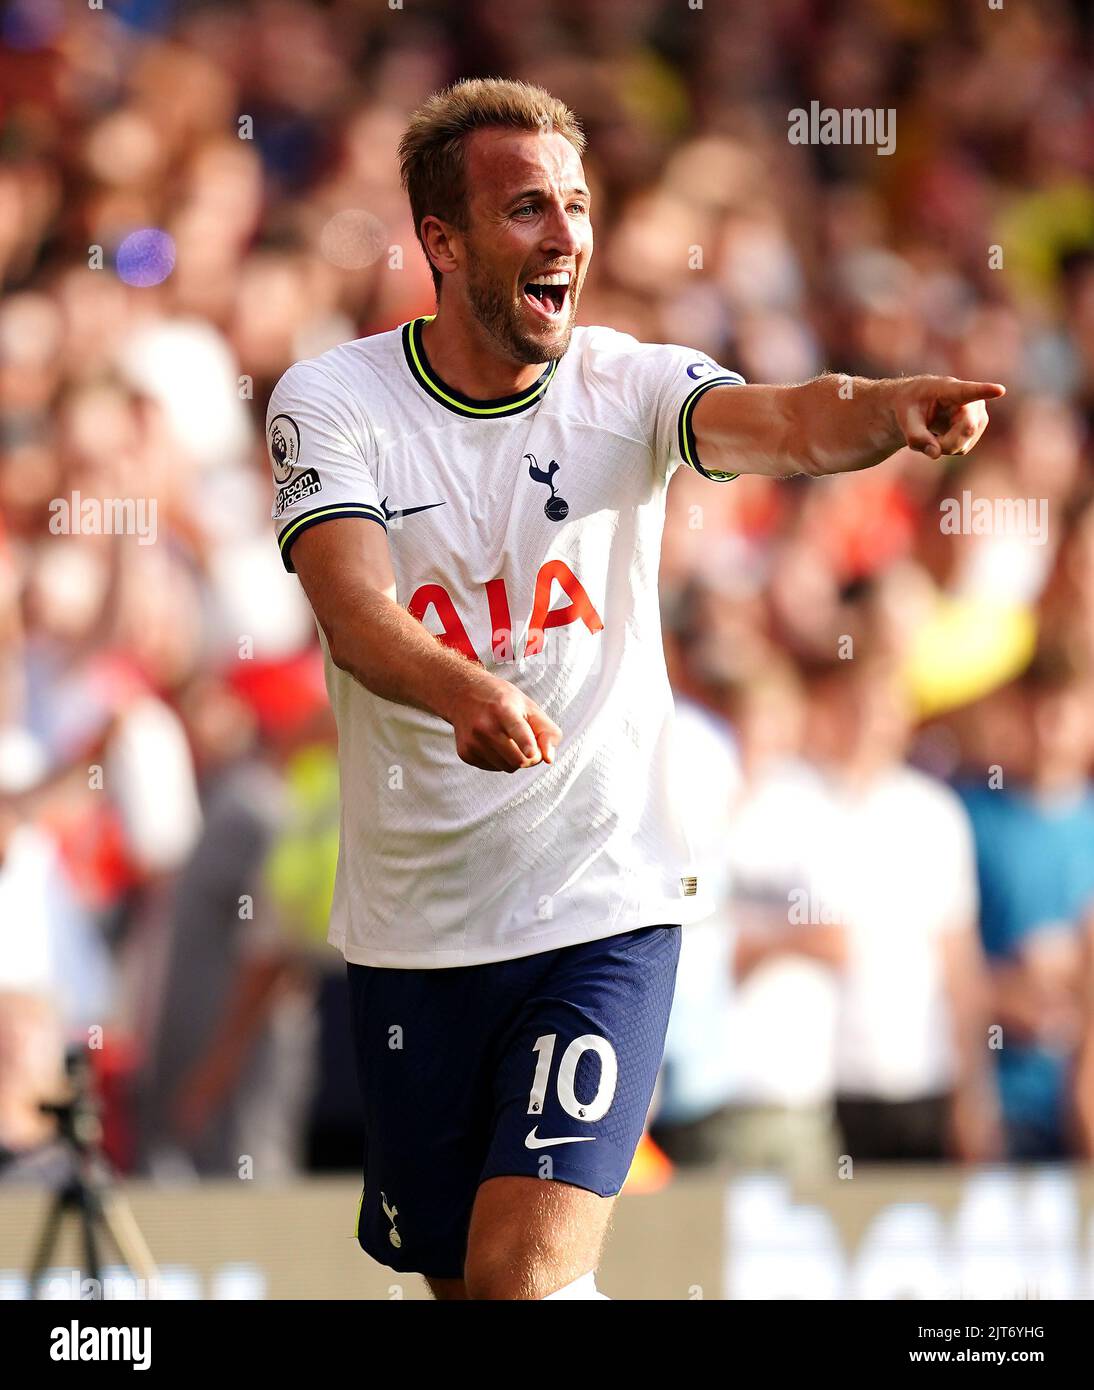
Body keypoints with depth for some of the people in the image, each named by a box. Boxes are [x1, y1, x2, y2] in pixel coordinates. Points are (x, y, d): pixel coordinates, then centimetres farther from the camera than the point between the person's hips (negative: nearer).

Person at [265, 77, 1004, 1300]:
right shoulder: (331, 403, -7)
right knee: (457, 1277, 13)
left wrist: (892, 410, -48)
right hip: (410, 926, 1)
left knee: (527, 1269, -18)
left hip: (601, 910, -1)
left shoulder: (630, 386, -5)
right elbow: (354, 607, -23)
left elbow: (782, 426, -25)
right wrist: (464, 691, -45)